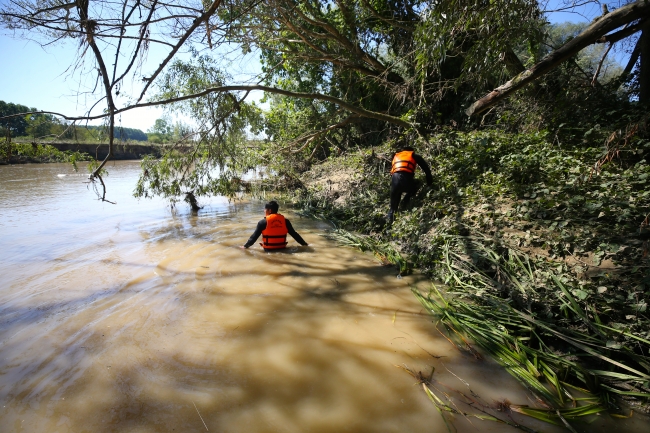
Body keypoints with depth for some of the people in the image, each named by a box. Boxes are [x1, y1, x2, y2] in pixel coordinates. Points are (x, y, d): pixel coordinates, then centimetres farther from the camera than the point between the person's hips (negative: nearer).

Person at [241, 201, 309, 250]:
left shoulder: (263, 222, -8)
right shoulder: (285, 221, 2)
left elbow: (254, 236, -4)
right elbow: (294, 234, 6)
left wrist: (245, 246, 9)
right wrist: (304, 244, 14)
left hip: (268, 250, -3)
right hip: (282, 249, 4)